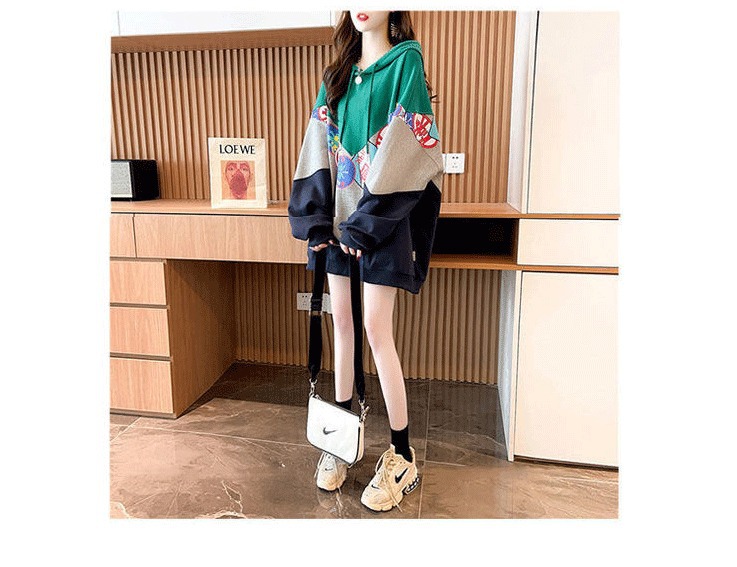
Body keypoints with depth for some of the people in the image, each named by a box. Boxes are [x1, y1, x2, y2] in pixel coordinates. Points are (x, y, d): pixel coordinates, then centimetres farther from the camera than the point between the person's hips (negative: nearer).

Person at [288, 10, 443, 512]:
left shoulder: (406, 61, -2)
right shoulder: (339, 72, 16)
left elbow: (405, 148, -12)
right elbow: (320, 145, 9)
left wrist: (366, 224, -16)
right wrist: (317, 218, -2)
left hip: (381, 218, -6)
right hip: (338, 216, 6)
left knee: (376, 329, -7)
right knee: (342, 322, 9)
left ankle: (403, 455, 8)